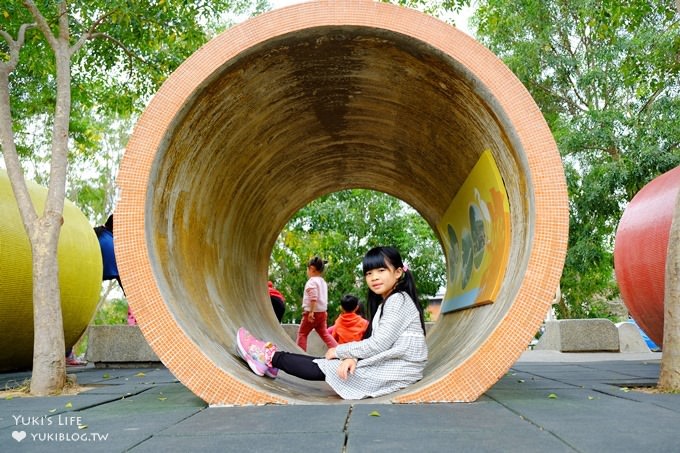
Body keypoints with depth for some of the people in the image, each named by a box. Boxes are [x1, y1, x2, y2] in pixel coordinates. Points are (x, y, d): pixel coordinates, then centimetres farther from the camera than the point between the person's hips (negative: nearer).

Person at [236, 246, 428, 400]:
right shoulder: (386, 302, 15)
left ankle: (271, 357, 11)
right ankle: (273, 359, 18)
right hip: (387, 365, 8)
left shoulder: (398, 300, -14)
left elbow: (379, 344, -20)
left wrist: (340, 351, -8)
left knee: (324, 369, -3)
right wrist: (353, 357, -11)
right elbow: (377, 343, 8)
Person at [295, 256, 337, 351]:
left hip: (312, 312, -8)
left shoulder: (312, 281, -13)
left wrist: (311, 311, -24)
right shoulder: (323, 282, 14)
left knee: (302, 333, 5)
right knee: (324, 333, 11)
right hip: (322, 312, 8)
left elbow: (313, 298, -23)